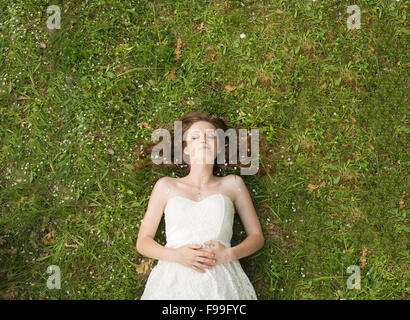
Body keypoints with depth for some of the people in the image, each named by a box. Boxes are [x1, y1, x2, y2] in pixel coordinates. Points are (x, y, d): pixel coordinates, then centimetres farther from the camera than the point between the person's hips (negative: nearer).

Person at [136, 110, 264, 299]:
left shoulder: (232, 184, 15)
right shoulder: (166, 186, 15)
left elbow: (257, 237, 15)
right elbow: (142, 242, 13)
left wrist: (229, 254, -4)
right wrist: (175, 255, -5)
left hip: (221, 281, 0)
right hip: (175, 279, 0)